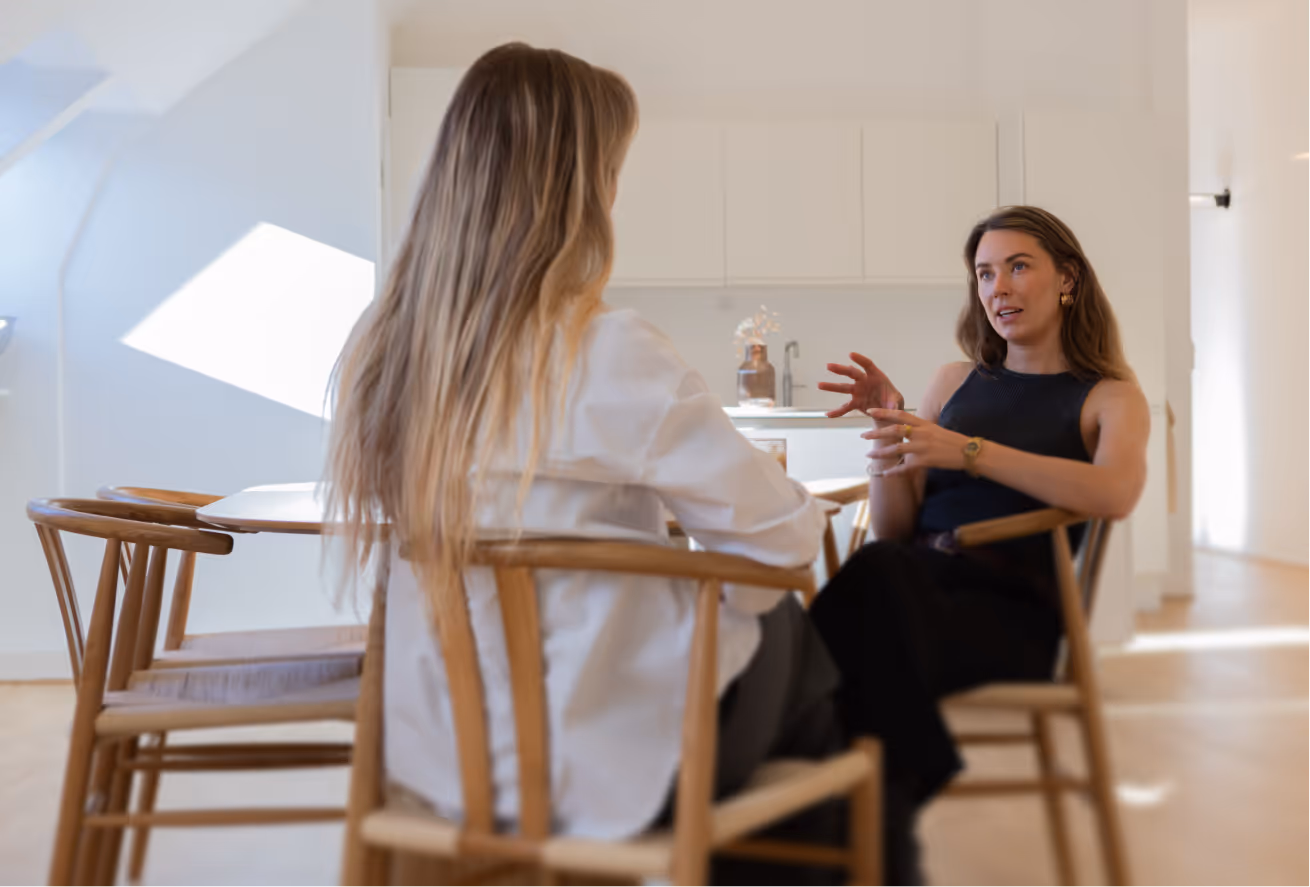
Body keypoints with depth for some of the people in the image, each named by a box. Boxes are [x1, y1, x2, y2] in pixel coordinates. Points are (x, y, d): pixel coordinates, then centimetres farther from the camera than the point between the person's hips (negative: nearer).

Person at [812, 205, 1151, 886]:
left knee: (875, 580, -36)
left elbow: (1115, 493, -11)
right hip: (915, 580, 3)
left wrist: (966, 450, -15)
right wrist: (892, 430, 4)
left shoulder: (1110, 396, 15)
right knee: (881, 570, -36)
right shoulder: (954, 382, 26)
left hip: (1011, 605, -3)